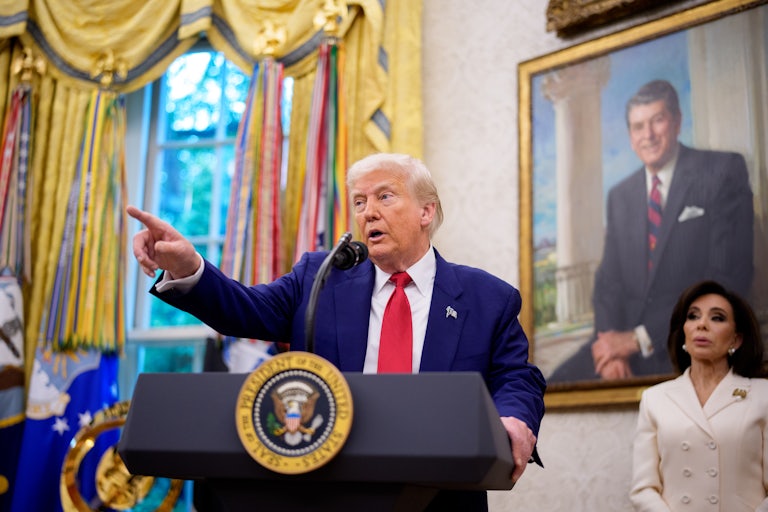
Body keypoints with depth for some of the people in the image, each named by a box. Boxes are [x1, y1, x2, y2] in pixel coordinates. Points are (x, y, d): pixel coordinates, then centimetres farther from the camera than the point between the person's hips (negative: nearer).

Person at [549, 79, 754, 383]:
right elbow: (609, 280, 13)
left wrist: (639, 338, -12)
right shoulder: (619, 196, 16)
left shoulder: (723, 172, 0)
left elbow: (728, 278, -8)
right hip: (627, 342, 5)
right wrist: (613, 348, -9)